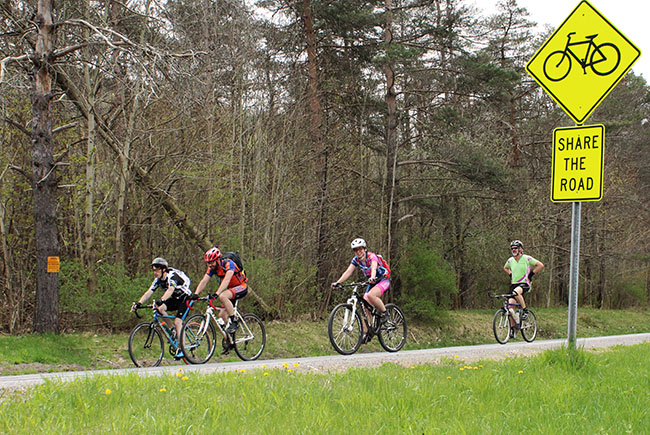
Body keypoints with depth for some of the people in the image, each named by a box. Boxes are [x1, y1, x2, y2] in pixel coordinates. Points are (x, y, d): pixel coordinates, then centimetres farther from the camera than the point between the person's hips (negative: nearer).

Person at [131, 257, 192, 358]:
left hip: (186, 298, -7)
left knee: (177, 322, -21)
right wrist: (139, 303, -28)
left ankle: (181, 349, -16)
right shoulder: (158, 280, -3)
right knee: (160, 308, -19)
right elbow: (149, 292, -12)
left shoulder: (172, 276, -26)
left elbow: (170, 290, -45)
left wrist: (162, 300, -62)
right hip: (175, 299, 7)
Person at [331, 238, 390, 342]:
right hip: (372, 283, 7)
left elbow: (374, 268, -40)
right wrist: (338, 282, -26)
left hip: (383, 280, -7)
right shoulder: (356, 260, -3)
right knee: (365, 306, -6)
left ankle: (384, 312, -12)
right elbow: (348, 272, -10)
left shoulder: (372, 256, -21)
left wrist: (372, 278, -61)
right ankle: (366, 333, 0)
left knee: (370, 295, -34)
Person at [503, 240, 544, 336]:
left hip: (524, 284, -5)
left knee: (516, 292, -39)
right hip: (514, 284, 5)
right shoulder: (510, 260, 9)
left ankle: (525, 310, -18)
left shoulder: (527, 258, -6)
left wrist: (531, 274, -6)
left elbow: (541, 265, -3)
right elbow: (505, 268, 32)